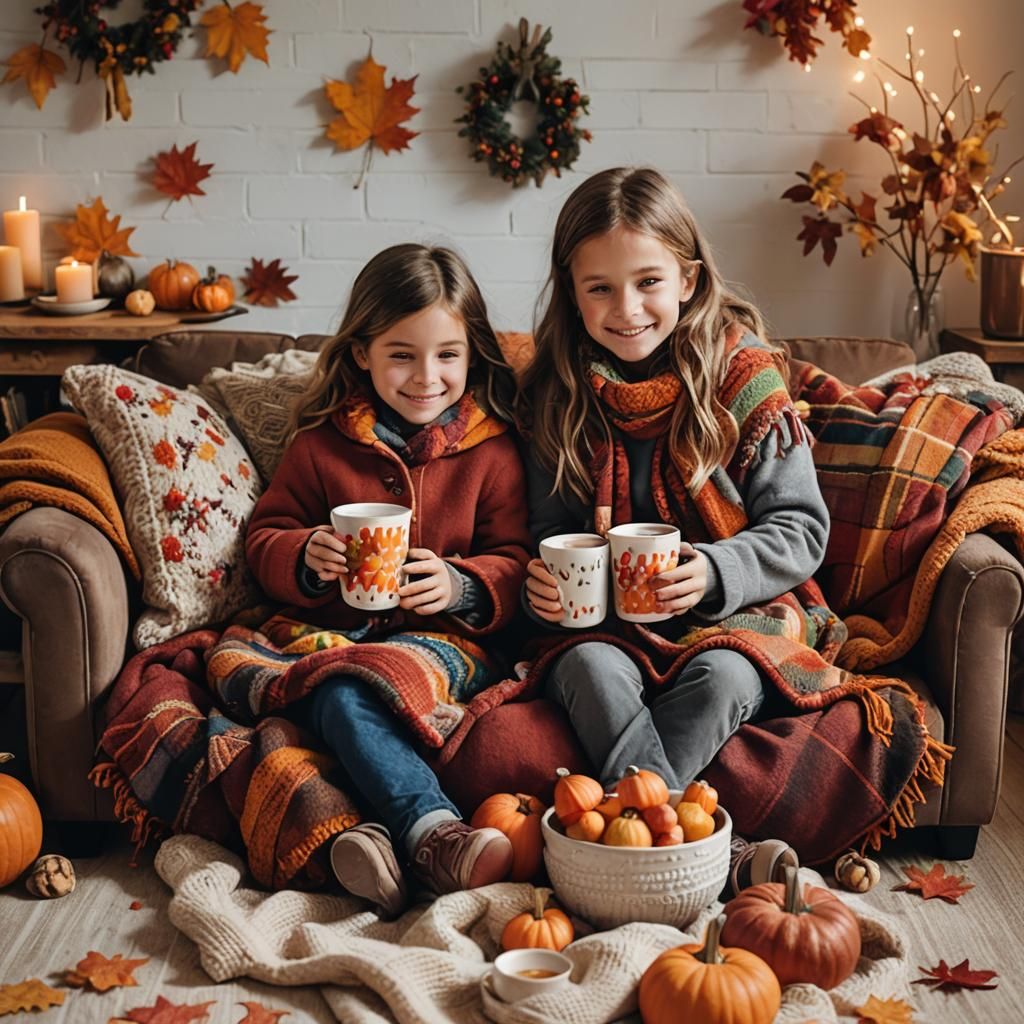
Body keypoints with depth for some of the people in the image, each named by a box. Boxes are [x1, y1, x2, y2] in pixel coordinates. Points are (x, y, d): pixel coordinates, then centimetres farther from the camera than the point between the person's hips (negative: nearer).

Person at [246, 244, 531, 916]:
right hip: (335, 635, 1)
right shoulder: (322, 443, 11)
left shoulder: (493, 451, 8)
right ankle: (434, 832, -49)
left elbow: (515, 564, 4)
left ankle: (388, 834, -45)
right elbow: (266, 537, 14)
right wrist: (307, 559, -11)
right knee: (338, 697, -34)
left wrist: (460, 587, -19)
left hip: (447, 638, -1)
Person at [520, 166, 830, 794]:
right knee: (589, 669, -29)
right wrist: (547, 578, -11)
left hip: (734, 615, -2)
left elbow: (800, 529, -3)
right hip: (603, 620, 2)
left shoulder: (745, 382, -4)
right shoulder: (559, 396, 5)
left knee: (722, 675, -32)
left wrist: (714, 572, -21)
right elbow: (551, 527, 13)